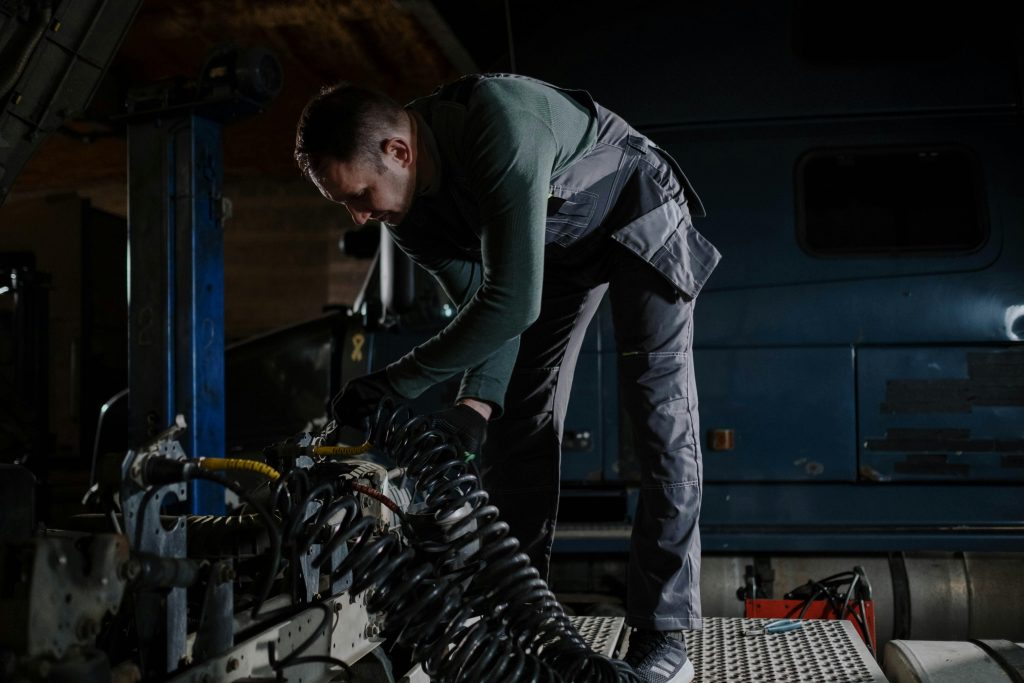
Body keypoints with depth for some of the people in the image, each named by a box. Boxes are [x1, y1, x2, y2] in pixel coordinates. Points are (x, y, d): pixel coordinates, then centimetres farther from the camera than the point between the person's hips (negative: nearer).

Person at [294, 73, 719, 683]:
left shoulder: (496, 125, -41)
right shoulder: (410, 213, -16)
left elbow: (513, 302, -43)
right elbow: (482, 303, -10)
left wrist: (397, 382, -36)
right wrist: (476, 406, -26)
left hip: (640, 219, -7)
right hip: (556, 244, 7)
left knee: (659, 414, -12)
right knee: (521, 422, 1)